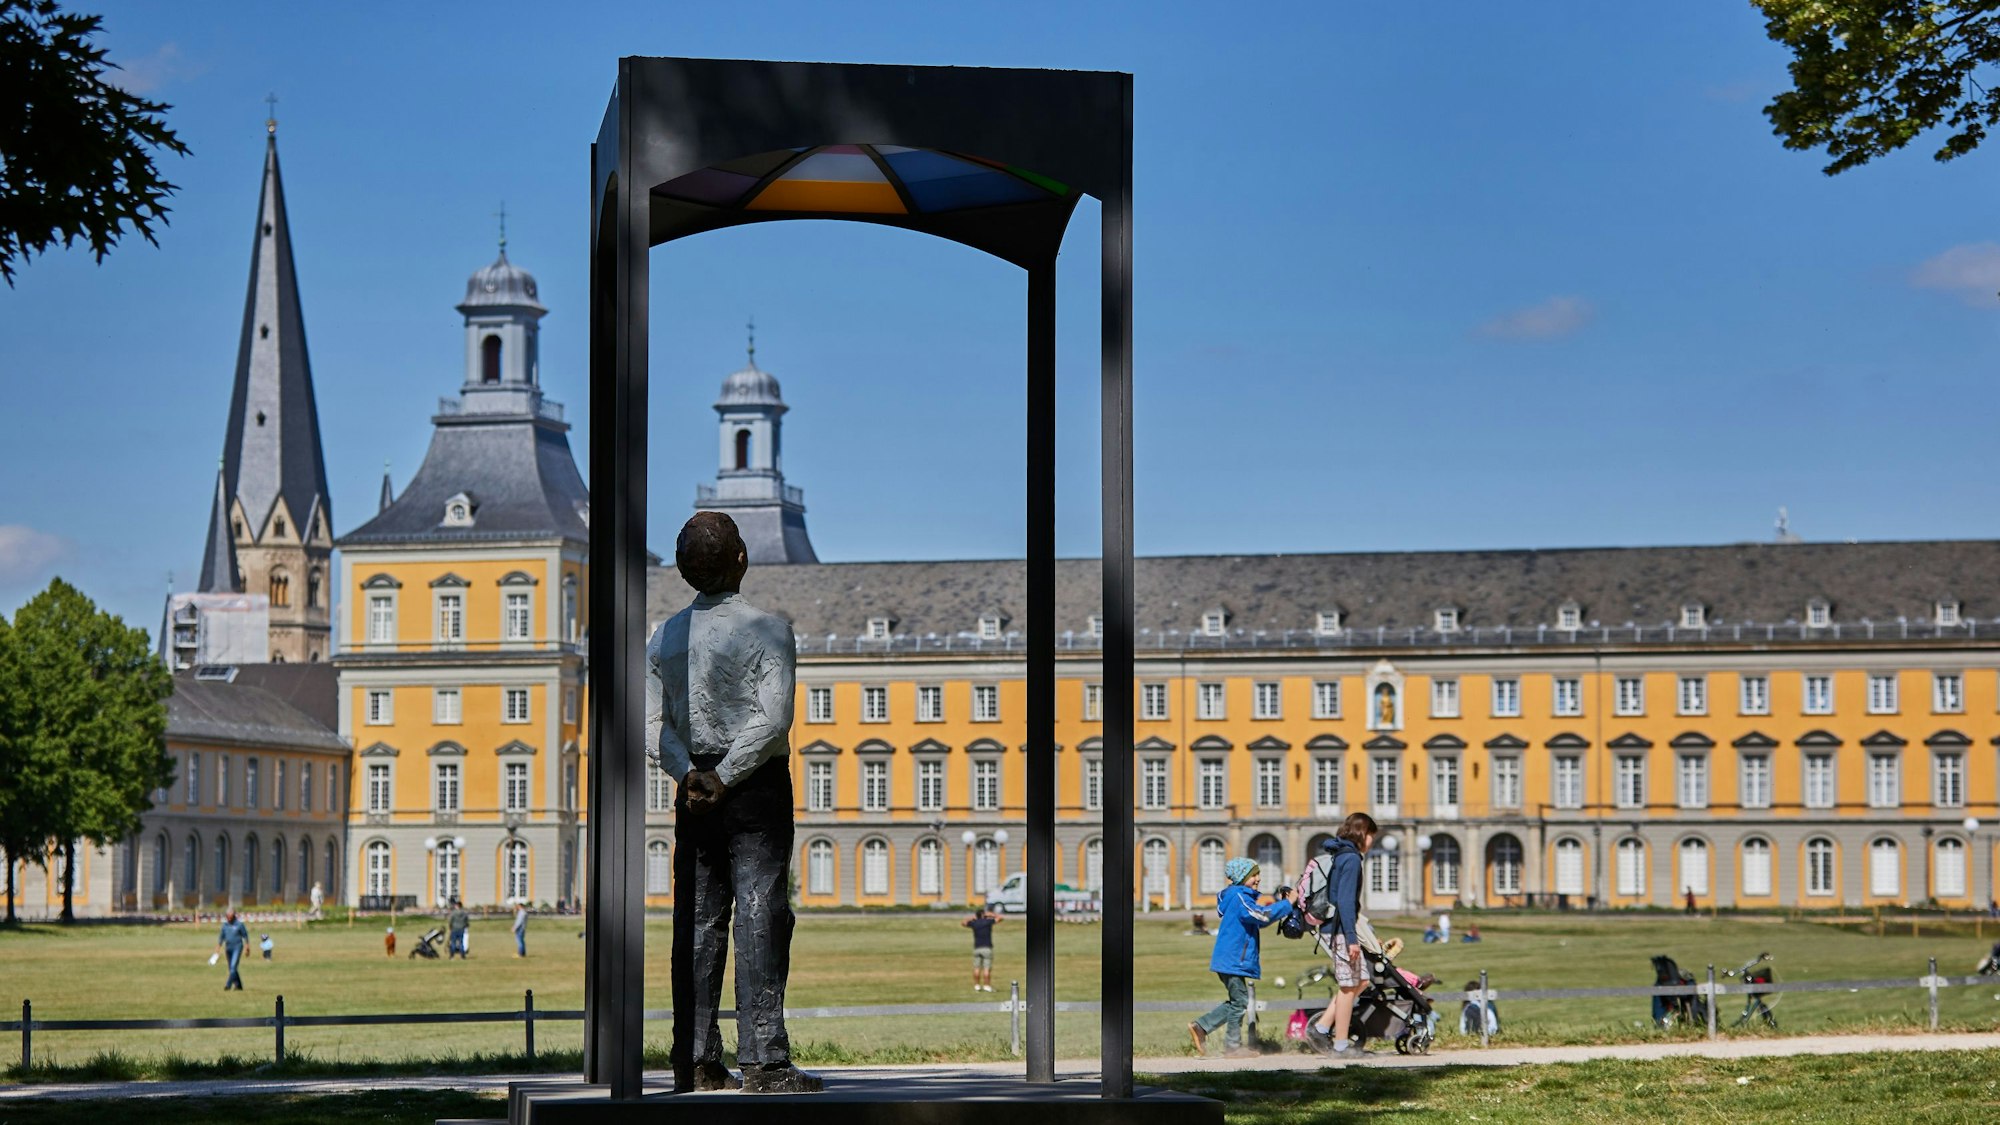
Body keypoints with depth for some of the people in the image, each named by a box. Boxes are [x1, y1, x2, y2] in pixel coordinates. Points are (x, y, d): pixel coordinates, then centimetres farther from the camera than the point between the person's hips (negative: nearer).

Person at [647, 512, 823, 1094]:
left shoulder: (666, 636, 7)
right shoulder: (767, 629, -8)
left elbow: (652, 723, 0)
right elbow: (774, 719, -18)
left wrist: (691, 774, -8)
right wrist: (724, 777, -15)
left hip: (693, 789, 5)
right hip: (758, 786, -5)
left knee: (696, 924, 6)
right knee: (760, 919, -5)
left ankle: (696, 1060, 6)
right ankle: (762, 1061, -8)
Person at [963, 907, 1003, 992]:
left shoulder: (974, 923, 4)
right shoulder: (988, 922, -6)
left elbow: (963, 923, 22)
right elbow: (1001, 918, 3)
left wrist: (971, 918, 26)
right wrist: (991, 914, 13)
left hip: (977, 948, 3)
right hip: (987, 948, -3)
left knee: (977, 968, 8)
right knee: (987, 969, -4)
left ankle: (977, 986, 10)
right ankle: (987, 986, -6)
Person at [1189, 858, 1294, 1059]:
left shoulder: (1241, 896, 18)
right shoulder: (1238, 896, -15)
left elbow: (1258, 922, 23)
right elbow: (1261, 915, -27)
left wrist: (1278, 903, 10)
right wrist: (1286, 904, -20)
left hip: (1230, 960, 10)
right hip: (1233, 959, -10)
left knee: (1237, 1001, 16)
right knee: (1240, 1001, -3)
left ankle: (1200, 1027, 15)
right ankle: (1233, 1046, 4)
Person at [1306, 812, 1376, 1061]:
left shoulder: (1337, 855, 16)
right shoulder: (1351, 858, -13)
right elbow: (1345, 900, -20)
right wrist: (1351, 937, -22)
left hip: (1332, 927, 10)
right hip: (1340, 928, -10)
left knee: (1360, 979, 14)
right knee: (1349, 985, -3)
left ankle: (1320, 1028, 10)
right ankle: (1341, 1045, 2)